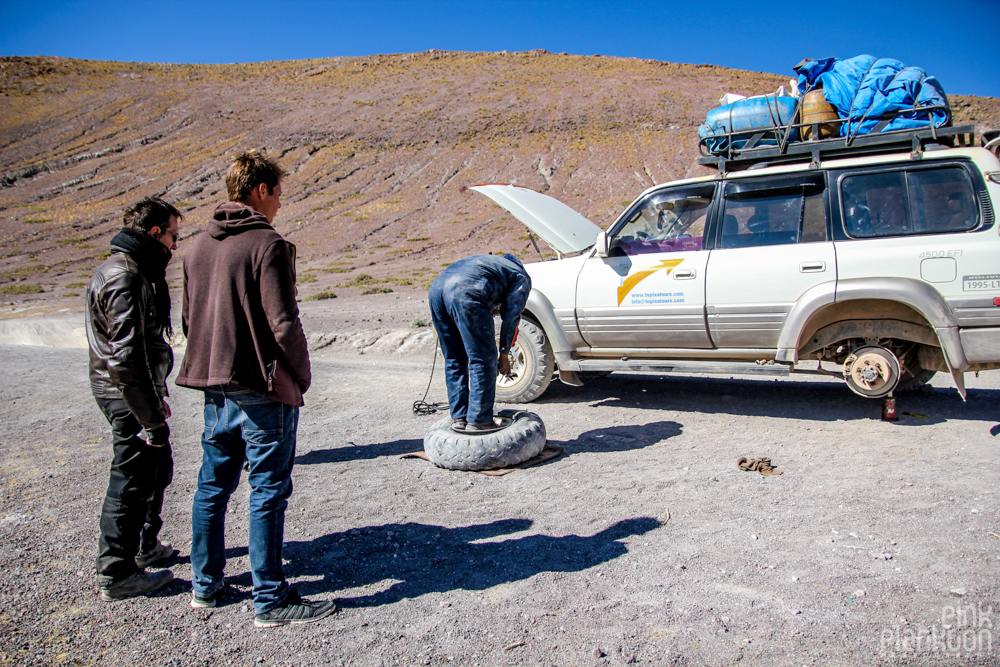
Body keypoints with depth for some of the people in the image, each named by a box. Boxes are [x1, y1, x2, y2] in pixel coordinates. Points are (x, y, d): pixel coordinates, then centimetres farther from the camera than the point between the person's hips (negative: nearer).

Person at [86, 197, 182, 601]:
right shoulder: (124, 279, -21)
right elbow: (126, 356, -26)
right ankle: (116, 574, 15)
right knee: (132, 480, 1)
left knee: (158, 469, 22)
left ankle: (146, 546, 38)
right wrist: (151, 418, -23)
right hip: (128, 398, -11)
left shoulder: (134, 271, 13)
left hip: (139, 392, 11)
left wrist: (157, 398, 24)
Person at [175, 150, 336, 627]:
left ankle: (205, 584, 30)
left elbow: (189, 319, 16)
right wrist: (301, 375, -6)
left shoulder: (199, 247, 11)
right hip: (262, 390, -8)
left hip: (213, 386, 8)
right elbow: (283, 323, -19)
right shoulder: (266, 244, -14)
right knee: (268, 491, 0)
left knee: (213, 485, 17)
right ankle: (271, 600, 10)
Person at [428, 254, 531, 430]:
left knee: (454, 359, 17)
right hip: (466, 292, -8)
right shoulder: (522, 277, 22)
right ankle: (478, 420, 8)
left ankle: (458, 417, 21)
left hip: (437, 286, 8)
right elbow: (511, 316, 11)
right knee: (484, 360, 3)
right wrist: (504, 354, 17)